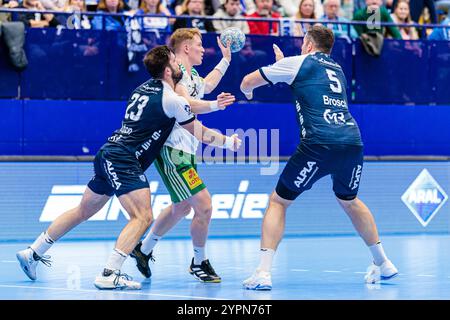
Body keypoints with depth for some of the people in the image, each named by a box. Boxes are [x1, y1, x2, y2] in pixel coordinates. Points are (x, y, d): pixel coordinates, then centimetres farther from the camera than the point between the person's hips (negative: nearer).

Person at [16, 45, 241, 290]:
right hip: (124, 161, -9)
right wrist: (228, 141, 18)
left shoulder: (144, 88, 14)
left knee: (84, 211, 20)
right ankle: (109, 275, -23)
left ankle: (33, 253, 27)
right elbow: (201, 134, 1)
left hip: (108, 156, 9)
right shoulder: (172, 100, -10)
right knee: (142, 217, -14)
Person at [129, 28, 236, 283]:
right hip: (172, 150, -11)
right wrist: (214, 105, -41)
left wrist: (226, 59, 40)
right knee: (204, 206, -13)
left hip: (186, 150, 11)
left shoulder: (191, 75, 16)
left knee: (181, 208, 22)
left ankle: (144, 250, 36)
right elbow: (186, 104, -29)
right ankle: (200, 263, 5)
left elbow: (207, 86, 40)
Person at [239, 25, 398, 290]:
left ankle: (264, 272, -6)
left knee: (278, 202, 7)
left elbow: (247, 83, 17)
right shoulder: (337, 70, 26)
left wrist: (247, 91, 40)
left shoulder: (298, 63, 9)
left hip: (318, 144, -6)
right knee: (349, 201, 31)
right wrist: (283, 62, 50)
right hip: (353, 141, 6)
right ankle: (383, 263, 37)